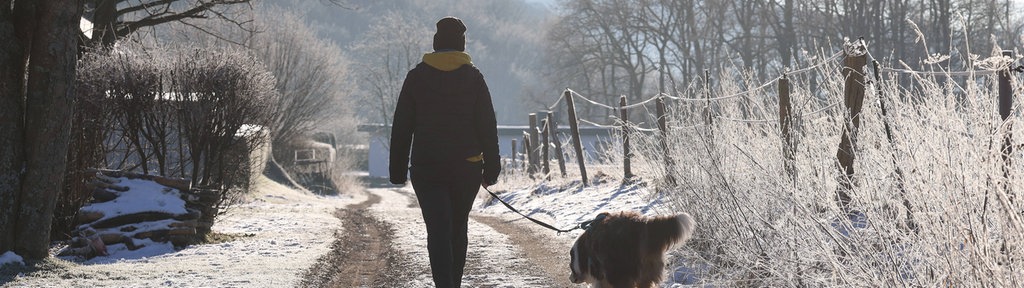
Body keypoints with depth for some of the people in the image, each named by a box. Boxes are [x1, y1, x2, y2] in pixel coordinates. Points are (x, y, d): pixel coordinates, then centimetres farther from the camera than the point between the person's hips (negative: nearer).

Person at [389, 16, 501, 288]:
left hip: (426, 167, -1)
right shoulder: (473, 77, 1)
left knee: (438, 231, -6)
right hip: (467, 167, 1)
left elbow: (401, 126, 2)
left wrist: (398, 169, 7)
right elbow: (487, 126, -1)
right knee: (458, 229, 15)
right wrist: (491, 168, 4)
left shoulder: (417, 77, 1)